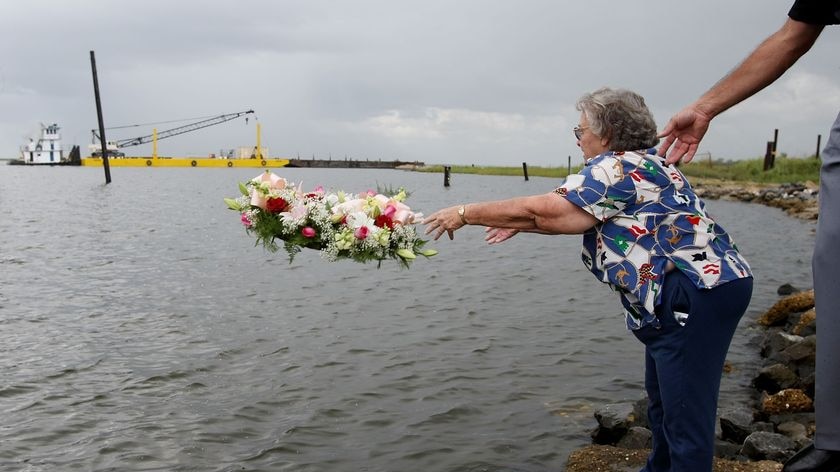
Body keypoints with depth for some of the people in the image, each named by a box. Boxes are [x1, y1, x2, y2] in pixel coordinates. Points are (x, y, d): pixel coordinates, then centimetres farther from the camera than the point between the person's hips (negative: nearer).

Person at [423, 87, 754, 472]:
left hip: (699, 292, -11)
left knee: (685, 416, -4)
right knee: (663, 402, 22)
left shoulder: (617, 167, -14)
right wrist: (518, 225, 21)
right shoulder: (636, 165, 17)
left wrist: (466, 213, -6)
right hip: (681, 298, 11)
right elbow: (571, 218, 21)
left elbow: (541, 209, -15)